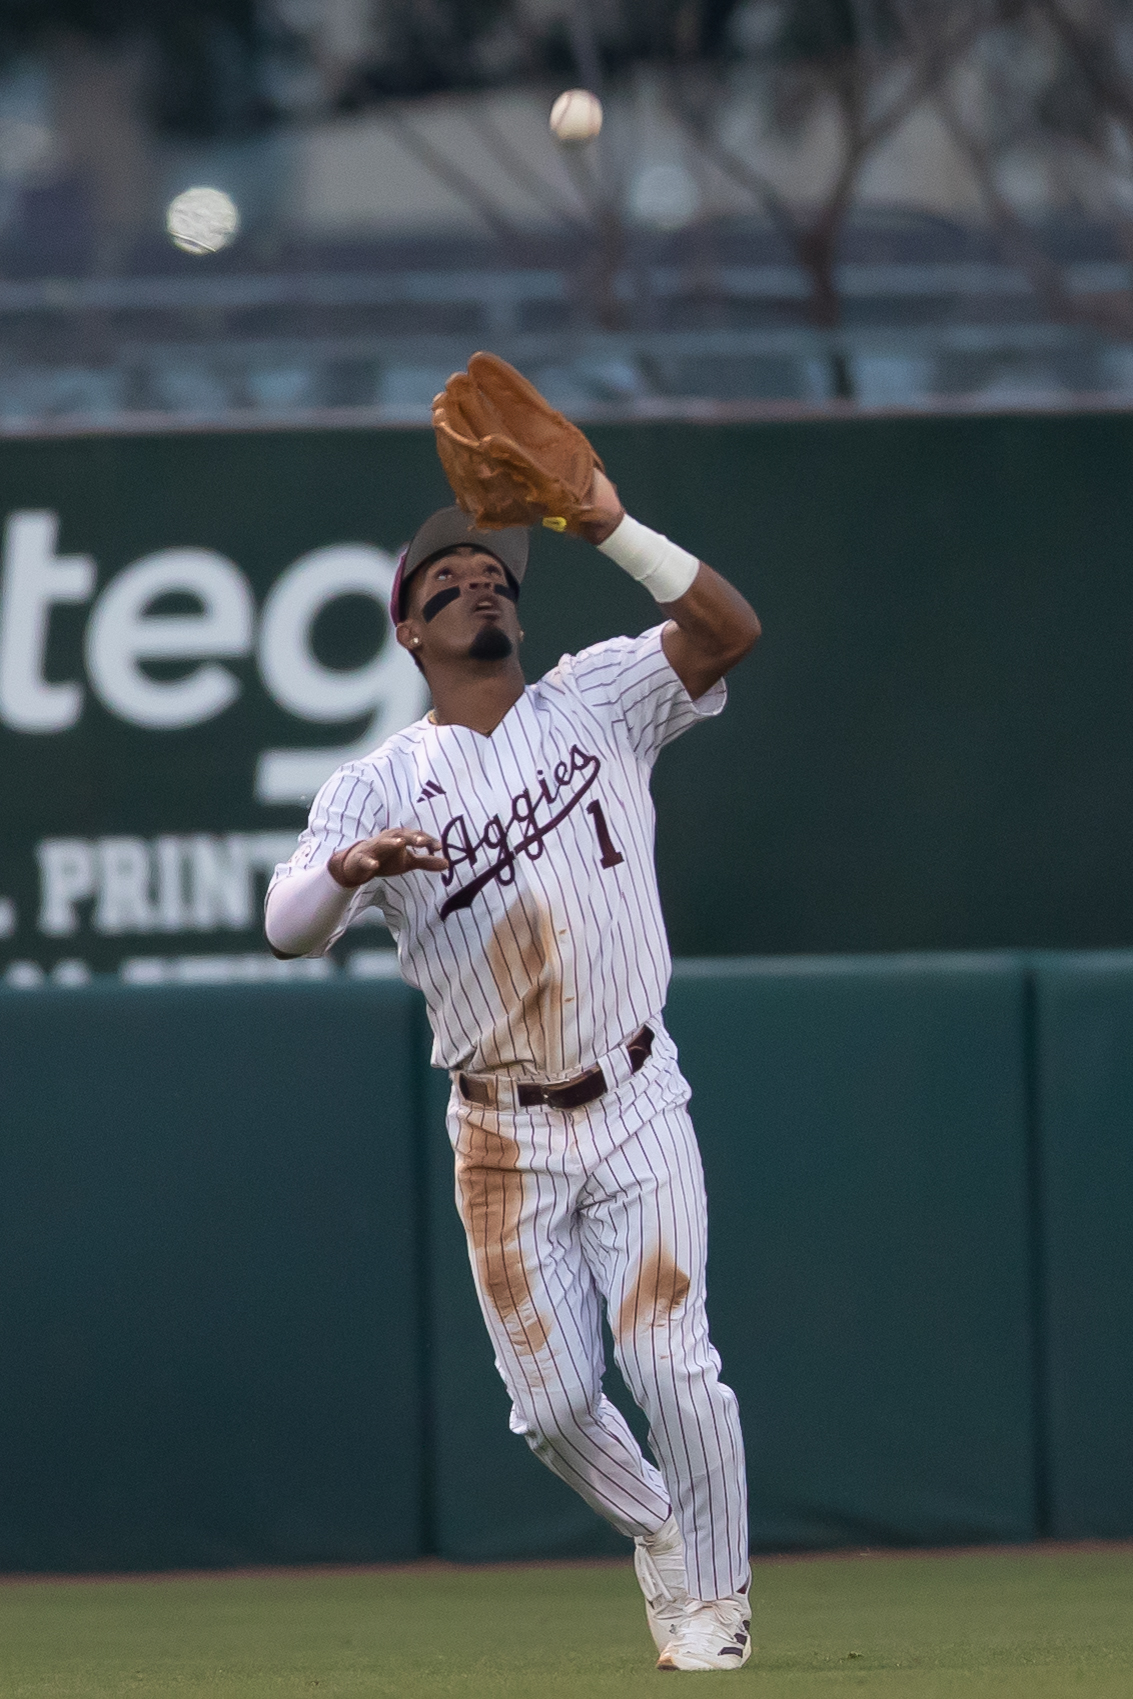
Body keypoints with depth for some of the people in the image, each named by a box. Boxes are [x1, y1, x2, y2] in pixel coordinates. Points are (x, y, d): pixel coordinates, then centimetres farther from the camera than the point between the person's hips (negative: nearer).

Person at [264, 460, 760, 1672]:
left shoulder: (596, 701, 4)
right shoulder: (377, 789, 1)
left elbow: (729, 630, -12)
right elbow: (288, 928, -13)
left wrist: (611, 530, -22)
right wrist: (349, 866, -34)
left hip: (633, 1110, -1)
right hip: (504, 1138, 1)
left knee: (670, 1362, -11)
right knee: (553, 1398, 1)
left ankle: (715, 1599, 7)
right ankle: (654, 1531, 31)